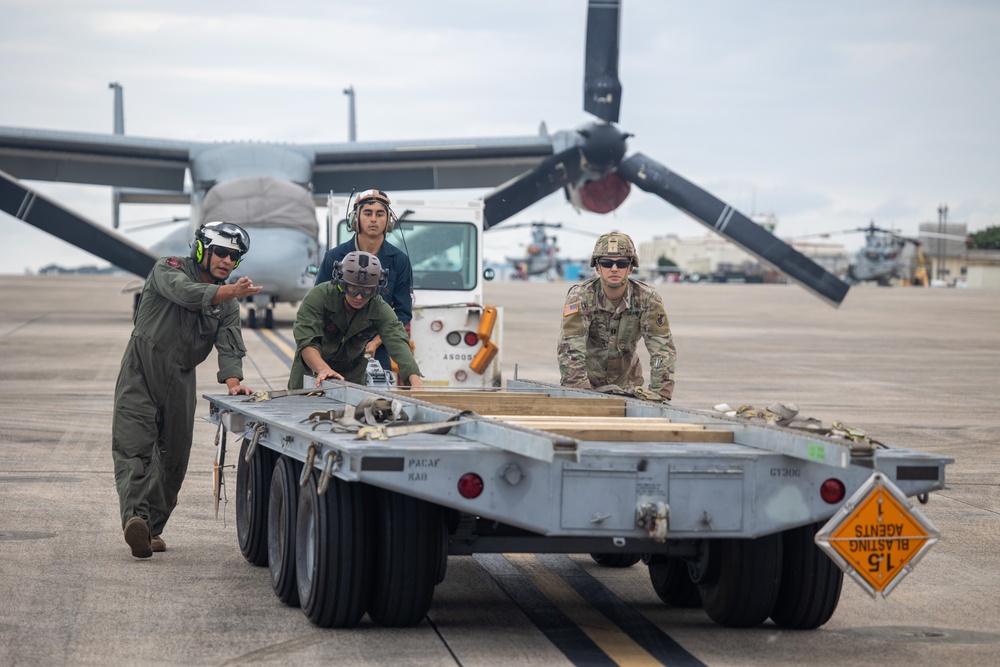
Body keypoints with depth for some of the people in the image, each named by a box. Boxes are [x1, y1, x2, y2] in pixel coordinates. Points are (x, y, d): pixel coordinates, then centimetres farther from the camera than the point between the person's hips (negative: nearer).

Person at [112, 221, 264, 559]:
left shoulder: (228, 304, 9)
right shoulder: (168, 269, -5)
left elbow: (230, 346, -4)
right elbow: (187, 292, -27)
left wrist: (232, 381, -24)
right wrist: (230, 291, -43)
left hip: (180, 380, 5)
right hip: (141, 372, -5)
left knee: (173, 458, 2)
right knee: (133, 446, -10)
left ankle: (152, 527, 8)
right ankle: (135, 517, -23)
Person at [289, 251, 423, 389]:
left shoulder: (380, 310, -22)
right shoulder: (318, 297, -29)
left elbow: (398, 343, -36)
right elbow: (306, 341, -39)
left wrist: (415, 380, -55)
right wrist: (323, 369, -59)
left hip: (353, 375, 2)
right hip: (312, 369, -2)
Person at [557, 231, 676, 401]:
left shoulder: (647, 299, -11)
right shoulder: (581, 297, -19)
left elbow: (663, 348, -15)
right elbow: (570, 350, -28)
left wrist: (660, 393, -29)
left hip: (626, 383, 2)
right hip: (585, 383, -2)